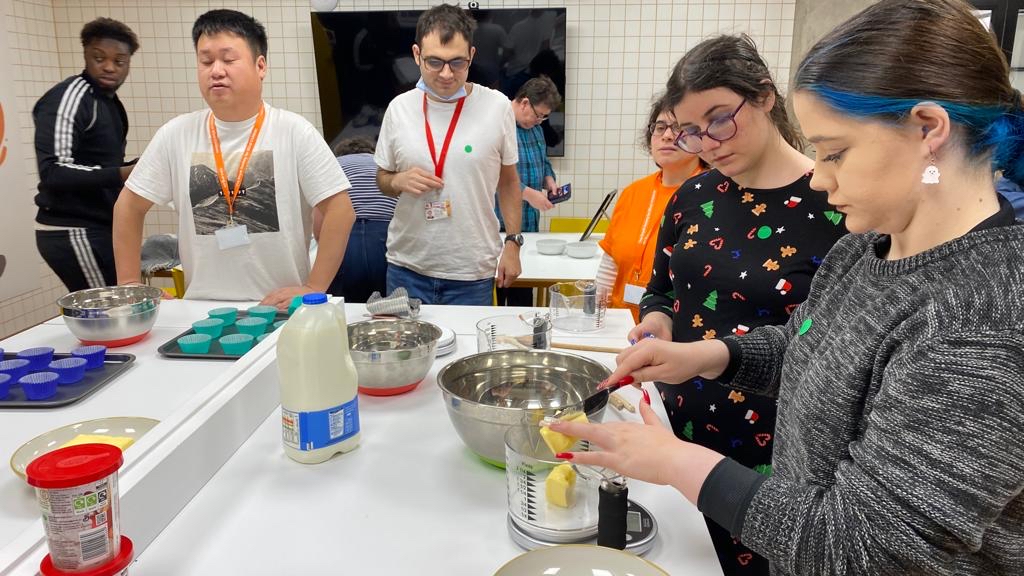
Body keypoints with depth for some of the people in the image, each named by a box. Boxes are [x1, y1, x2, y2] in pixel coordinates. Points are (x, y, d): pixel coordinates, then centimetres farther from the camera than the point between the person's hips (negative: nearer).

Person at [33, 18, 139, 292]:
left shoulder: (109, 101, 17)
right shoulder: (70, 97, -13)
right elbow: (53, 171, -22)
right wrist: (120, 175, -30)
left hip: (97, 228, 9)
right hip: (72, 232, -9)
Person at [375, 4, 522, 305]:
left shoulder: (497, 107, -5)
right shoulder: (399, 108, -1)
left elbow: (508, 182, 5)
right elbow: (382, 180, 11)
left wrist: (512, 244, 1)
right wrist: (398, 182, -11)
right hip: (406, 269, 2)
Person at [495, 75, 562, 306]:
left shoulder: (535, 128, 14)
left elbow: (543, 162, 27)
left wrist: (549, 180, 5)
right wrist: (528, 194, -24)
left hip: (530, 225, 9)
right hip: (500, 226, -8)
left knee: (524, 290, 14)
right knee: (499, 284, -1)